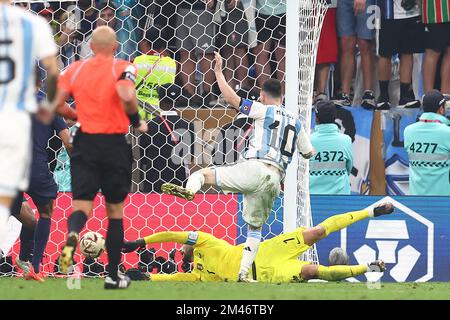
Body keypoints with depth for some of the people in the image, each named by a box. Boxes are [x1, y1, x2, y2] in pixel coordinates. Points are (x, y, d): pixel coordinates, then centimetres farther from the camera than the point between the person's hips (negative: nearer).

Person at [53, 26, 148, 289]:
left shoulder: (75, 69, 5)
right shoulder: (122, 68, -4)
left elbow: (56, 103, -1)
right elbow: (126, 96, -23)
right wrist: (137, 122, -5)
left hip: (85, 143, 2)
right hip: (115, 144, -2)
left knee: (81, 204, 0)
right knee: (115, 210, 12)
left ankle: (72, 236, -37)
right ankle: (113, 276, 15)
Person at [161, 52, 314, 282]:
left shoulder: (264, 111, 4)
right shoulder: (295, 122, 23)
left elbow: (232, 100, -4)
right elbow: (308, 153, 32)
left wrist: (218, 71, 5)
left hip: (255, 170, -6)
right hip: (275, 179, 6)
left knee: (204, 173, -3)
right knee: (255, 227, 16)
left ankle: (189, 190, -38)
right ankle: (243, 272, 6)